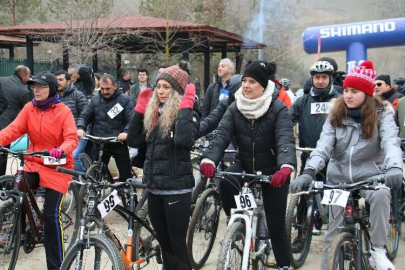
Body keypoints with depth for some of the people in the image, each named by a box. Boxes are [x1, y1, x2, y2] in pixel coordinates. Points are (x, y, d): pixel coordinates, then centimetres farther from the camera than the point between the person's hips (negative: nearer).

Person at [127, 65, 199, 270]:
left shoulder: (187, 113, -9)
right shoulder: (152, 114, 11)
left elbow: (184, 140, -29)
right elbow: (134, 141, 5)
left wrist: (185, 107, -22)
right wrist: (139, 109, 3)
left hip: (177, 189, -7)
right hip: (154, 187, 7)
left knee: (177, 245, 0)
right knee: (164, 243, 17)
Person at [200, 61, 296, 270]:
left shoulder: (278, 109, -16)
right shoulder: (235, 109, -6)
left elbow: (286, 140, -30)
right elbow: (221, 136, -17)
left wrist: (286, 167, -50)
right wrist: (209, 159, -37)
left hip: (272, 171, -3)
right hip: (245, 165, 3)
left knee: (276, 225, 0)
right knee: (225, 181, -31)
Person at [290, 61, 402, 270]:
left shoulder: (382, 114, -7)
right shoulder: (336, 116, -1)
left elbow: (391, 142, -25)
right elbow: (323, 146, -14)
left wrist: (394, 168, -46)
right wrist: (309, 172, -33)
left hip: (369, 176, -2)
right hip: (339, 179, 3)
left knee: (381, 195, -34)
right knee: (334, 231, 6)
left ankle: (378, 250, -20)